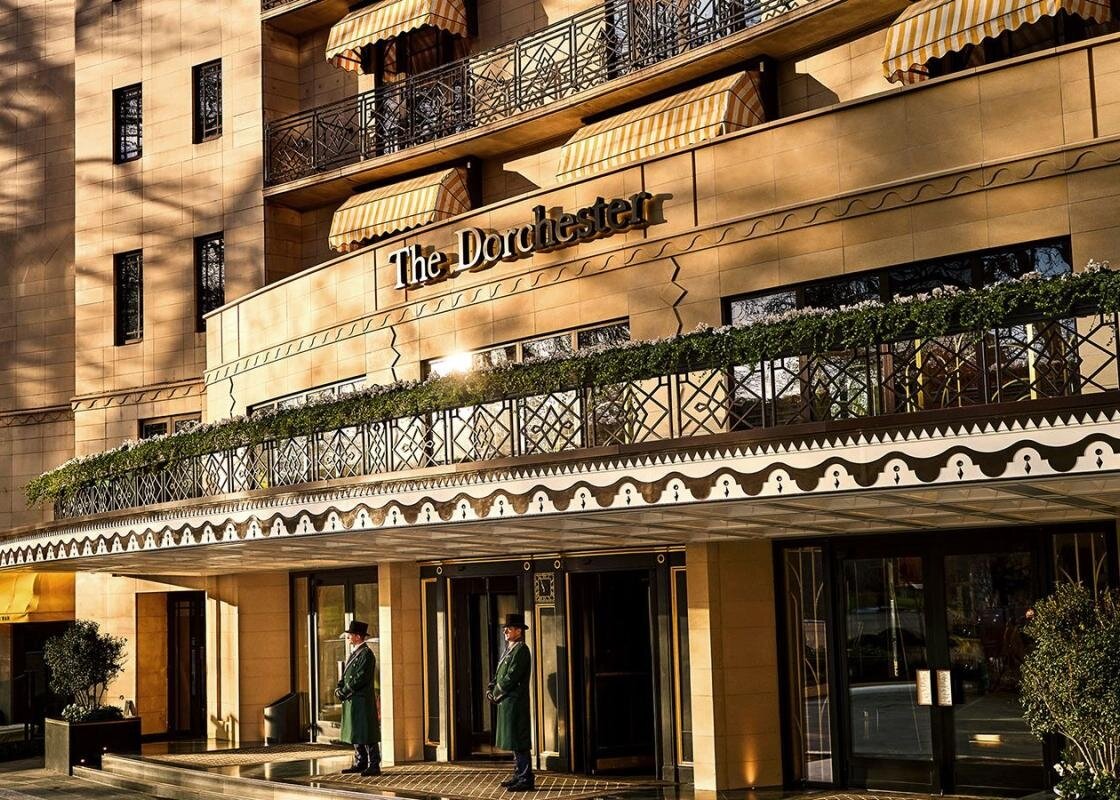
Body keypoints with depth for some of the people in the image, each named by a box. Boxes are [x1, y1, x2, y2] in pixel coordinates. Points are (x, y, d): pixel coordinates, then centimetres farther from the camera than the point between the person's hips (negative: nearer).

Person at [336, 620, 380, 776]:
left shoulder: (366, 654, -13)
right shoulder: (354, 653, 17)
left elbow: (360, 679, -20)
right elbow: (346, 675, 19)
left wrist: (344, 692, -15)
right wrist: (340, 688, 1)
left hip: (362, 701, -10)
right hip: (352, 701, 10)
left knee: (366, 735, -7)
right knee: (356, 734, 13)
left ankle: (374, 766, -4)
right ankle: (360, 763, 20)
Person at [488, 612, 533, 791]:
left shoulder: (521, 650, -13)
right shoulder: (509, 649, 18)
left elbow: (511, 677, -19)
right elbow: (498, 675, 20)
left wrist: (497, 693, -11)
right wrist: (491, 690, 4)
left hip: (515, 702, -10)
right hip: (507, 702, 10)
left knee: (519, 742, -8)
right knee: (514, 742, 14)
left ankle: (525, 780, -5)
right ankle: (519, 776, 21)